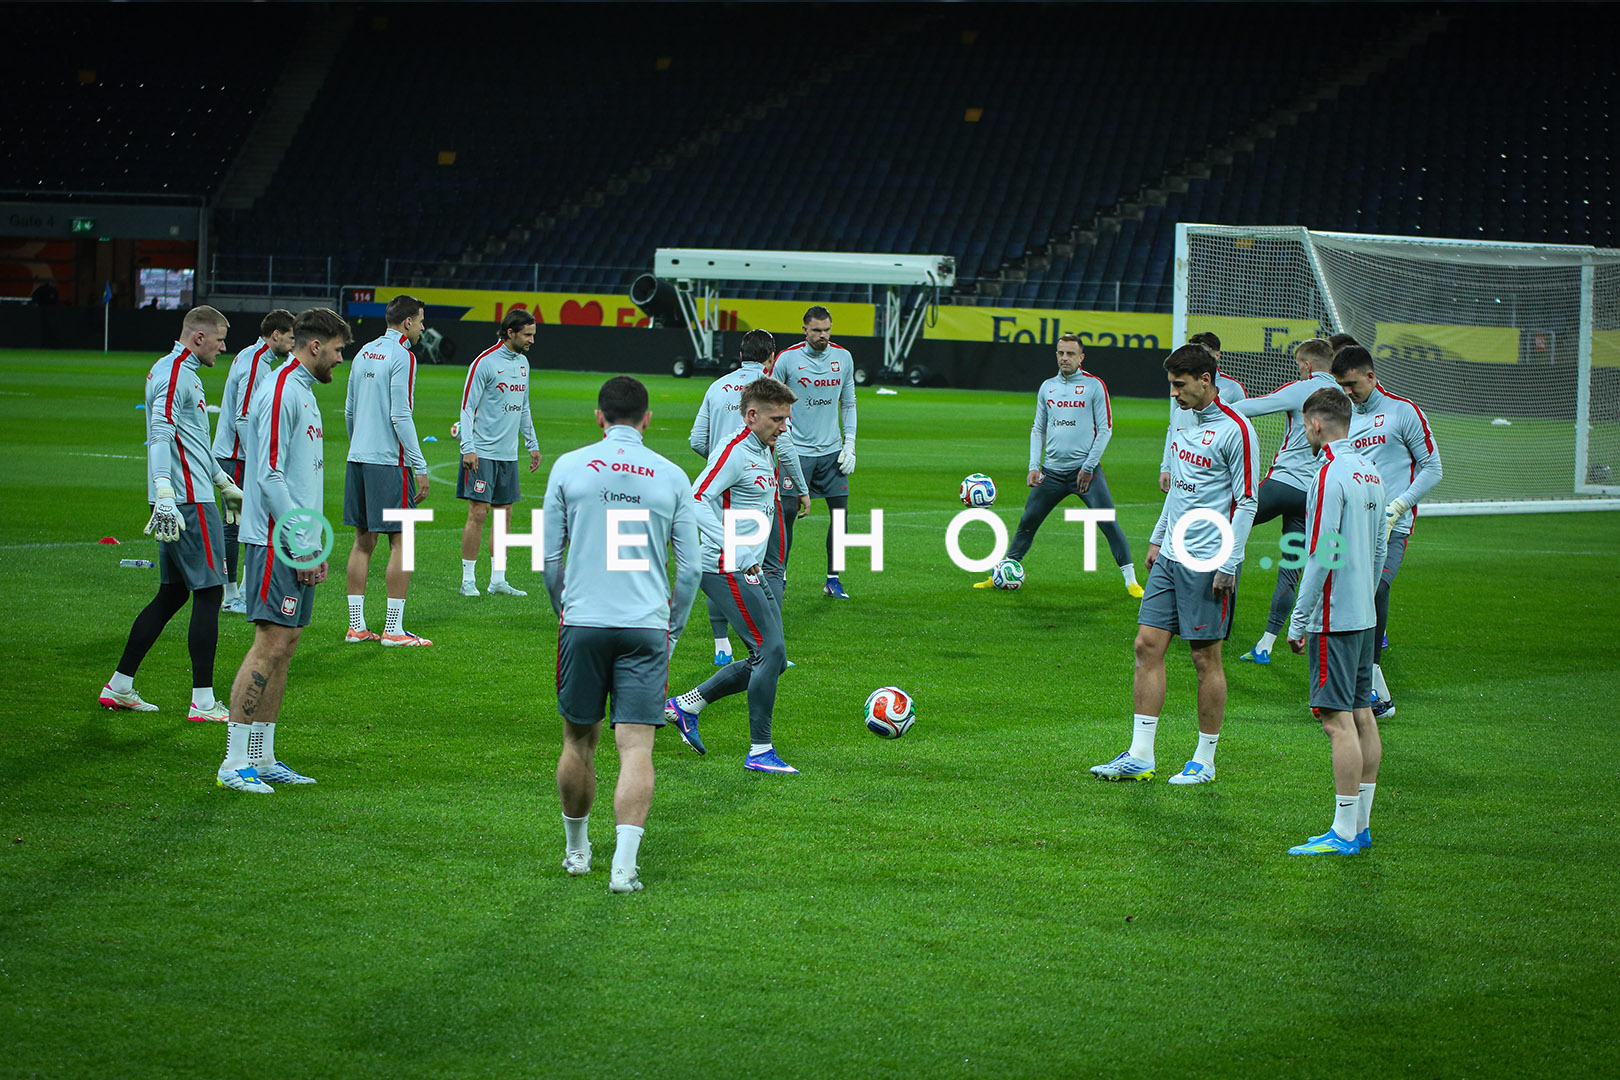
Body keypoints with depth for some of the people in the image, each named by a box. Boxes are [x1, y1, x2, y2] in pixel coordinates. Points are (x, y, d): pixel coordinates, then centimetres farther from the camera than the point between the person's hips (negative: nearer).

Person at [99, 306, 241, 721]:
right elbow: (160, 437, -25)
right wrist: (164, 496, -34)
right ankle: (203, 702, -5)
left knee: (172, 594, 13)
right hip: (189, 501, -10)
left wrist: (223, 483, 39)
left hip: (188, 499, 10)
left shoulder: (183, 372, 20)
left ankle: (119, 686, 17)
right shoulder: (174, 375, -13)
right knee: (209, 594, -7)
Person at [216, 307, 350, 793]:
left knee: (286, 644, 9)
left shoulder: (303, 392, 18)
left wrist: (316, 546, 19)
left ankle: (262, 757, 14)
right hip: (277, 542, -10)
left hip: (299, 544, 10)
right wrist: (301, 545, -17)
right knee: (270, 643, -11)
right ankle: (235, 762, -8)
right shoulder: (281, 392, -13)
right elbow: (270, 475, -19)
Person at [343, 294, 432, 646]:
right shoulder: (401, 356, -11)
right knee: (400, 541, -3)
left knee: (363, 540, 11)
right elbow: (400, 416, -16)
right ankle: (394, 629, -4)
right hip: (389, 461, -8)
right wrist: (420, 468, -13)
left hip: (358, 458, 8)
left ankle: (356, 625, 11)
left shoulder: (365, 353, 13)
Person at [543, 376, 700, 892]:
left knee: (579, 741, 14)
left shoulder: (568, 467, 4)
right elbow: (690, 566, 6)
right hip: (647, 626, 0)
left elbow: (550, 557, 6)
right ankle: (624, 863, -15)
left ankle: (576, 849, 28)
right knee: (636, 747, -3)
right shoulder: (671, 477, 6)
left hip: (583, 622, 0)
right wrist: (674, 630, 18)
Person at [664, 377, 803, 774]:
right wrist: (738, 553, -27)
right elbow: (696, 503, -23)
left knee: (770, 659, 9)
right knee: (771, 652, -12)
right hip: (725, 572, -10)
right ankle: (760, 751, -4)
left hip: (749, 571, 10)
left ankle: (685, 706, 21)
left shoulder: (765, 452, 15)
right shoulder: (734, 452, -15)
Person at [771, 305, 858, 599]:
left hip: (832, 451, 4)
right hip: (796, 450, -4)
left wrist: (849, 445, 6)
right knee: (787, 516, -4)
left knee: (840, 512, 0)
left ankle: (833, 580, 11)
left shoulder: (843, 358, 4)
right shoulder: (787, 359, -7)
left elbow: (848, 404, 13)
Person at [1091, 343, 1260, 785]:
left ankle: (1205, 762, 9)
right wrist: (1158, 538, 21)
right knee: (1148, 645, 3)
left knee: (1205, 657, -1)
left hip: (1208, 563, -8)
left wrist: (1228, 564, -16)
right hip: (1170, 558, 8)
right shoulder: (1187, 423, 14)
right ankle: (1140, 757, 7)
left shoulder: (1235, 430, -11)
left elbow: (1246, 502, -12)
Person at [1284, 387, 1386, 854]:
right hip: (1364, 614, 9)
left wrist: (1298, 620, -13)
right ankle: (1360, 825, 15)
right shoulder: (1370, 472, 12)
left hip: (1334, 618, -9)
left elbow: (1321, 556, -18)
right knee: (1361, 714, 11)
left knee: (1338, 719, -8)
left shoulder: (1330, 474, -15)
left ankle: (1344, 833, -9)